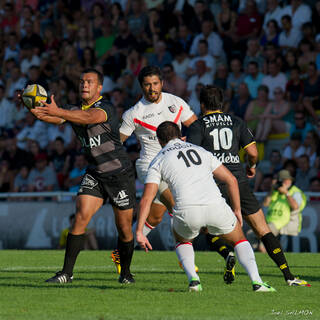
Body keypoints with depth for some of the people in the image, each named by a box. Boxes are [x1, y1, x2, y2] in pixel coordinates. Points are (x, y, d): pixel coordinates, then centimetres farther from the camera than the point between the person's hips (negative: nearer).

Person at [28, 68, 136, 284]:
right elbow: (56, 118, -12)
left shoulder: (106, 108, -15)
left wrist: (58, 112, -51)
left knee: (124, 228, 2)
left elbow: (89, 118, -37)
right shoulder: (76, 111, 6)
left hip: (120, 174, -5)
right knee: (81, 217, -12)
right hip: (95, 174, 5)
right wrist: (36, 110, -35)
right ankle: (67, 272, -13)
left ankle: (126, 272, 22)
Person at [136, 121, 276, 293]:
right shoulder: (200, 151, 26)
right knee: (239, 239, 26)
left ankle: (193, 279, 9)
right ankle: (257, 281, 7)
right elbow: (231, 179, 23)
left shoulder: (158, 162, 17)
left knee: (181, 240, 33)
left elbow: (146, 199, 6)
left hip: (187, 211, -1)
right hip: (215, 206, 1)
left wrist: (139, 232, 5)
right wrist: (237, 210, 30)